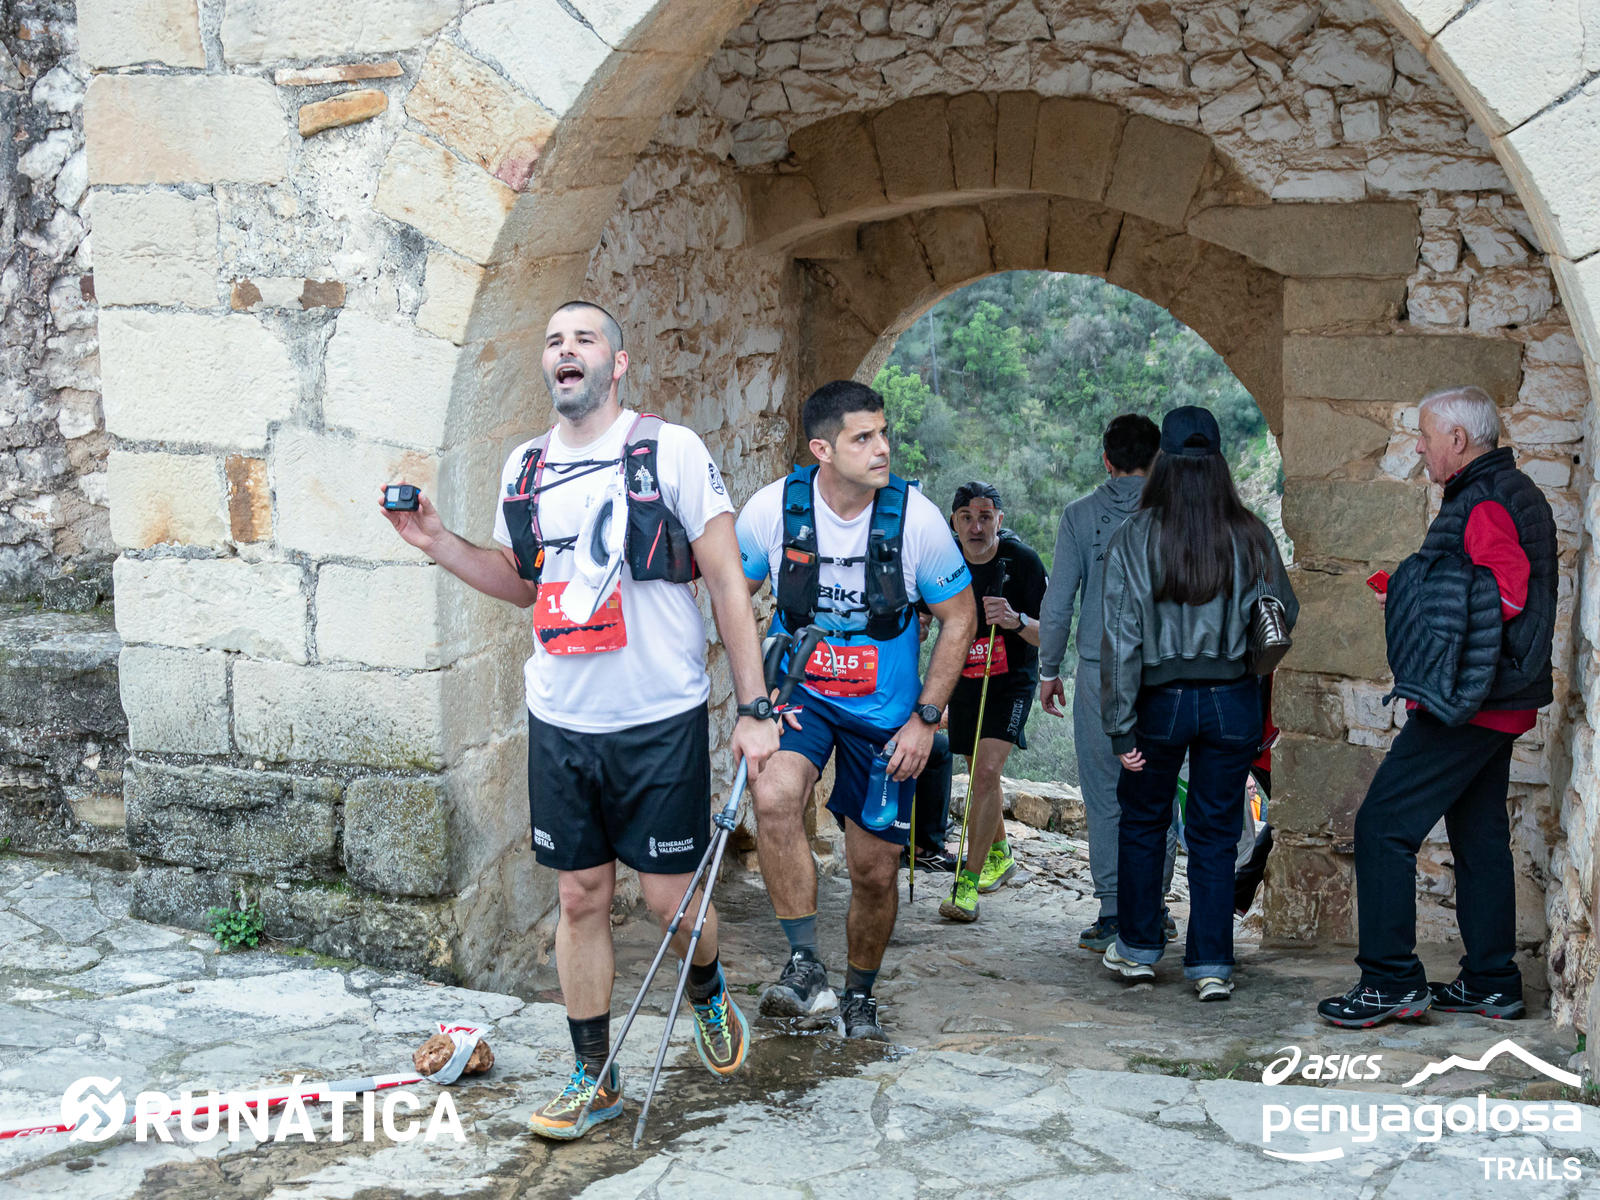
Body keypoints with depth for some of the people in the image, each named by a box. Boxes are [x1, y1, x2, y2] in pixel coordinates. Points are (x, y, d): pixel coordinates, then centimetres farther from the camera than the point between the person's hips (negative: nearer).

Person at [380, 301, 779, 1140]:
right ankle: (594, 1077, 22)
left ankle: (709, 996, 35)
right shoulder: (525, 467, 8)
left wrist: (753, 709, -9)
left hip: (660, 721, -4)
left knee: (669, 896, 2)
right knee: (580, 897, 9)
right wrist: (439, 545, 7)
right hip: (559, 723, 4)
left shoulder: (669, 450, -7)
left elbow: (727, 582, -5)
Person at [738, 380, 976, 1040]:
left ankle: (860, 996, 31)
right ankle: (805, 968, -18)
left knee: (876, 869, 6)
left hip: (885, 711, 0)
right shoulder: (773, 508, -14)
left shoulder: (916, 517, -15)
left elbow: (959, 616, -3)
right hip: (799, 694, 0)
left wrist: (925, 717, -7)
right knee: (775, 796, -31)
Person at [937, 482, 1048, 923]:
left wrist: (1016, 621, -35)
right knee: (981, 777, 16)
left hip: (1011, 680, -4)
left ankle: (968, 882, -16)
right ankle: (999, 856, 42)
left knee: (986, 771, -20)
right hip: (964, 678, 4)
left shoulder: (1022, 560, -17)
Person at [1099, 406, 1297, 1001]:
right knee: (1215, 835, 10)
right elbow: (1284, 617, 4)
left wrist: (1121, 726, -8)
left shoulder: (1134, 537, -10)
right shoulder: (1251, 537, -5)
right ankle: (1211, 966, 12)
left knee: (1142, 823, 18)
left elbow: (1122, 637, -11)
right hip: (1232, 701, 1)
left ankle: (1138, 949, 27)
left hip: (1161, 700, -1)